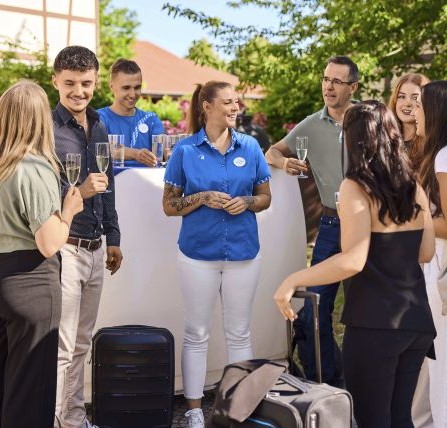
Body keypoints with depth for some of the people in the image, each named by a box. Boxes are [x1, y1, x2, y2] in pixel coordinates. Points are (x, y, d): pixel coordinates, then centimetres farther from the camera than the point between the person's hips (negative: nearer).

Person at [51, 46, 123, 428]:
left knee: (81, 343, 15)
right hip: (63, 249, -7)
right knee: (61, 347, -3)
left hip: (95, 249, 7)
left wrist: (113, 238, 19)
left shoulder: (99, 128, 12)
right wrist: (78, 192, -26)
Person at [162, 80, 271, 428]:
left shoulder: (250, 147, 2)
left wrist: (246, 202, -11)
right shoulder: (186, 150, -4)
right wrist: (203, 198, -17)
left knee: (239, 333, 11)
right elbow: (169, 205, -1)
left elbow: (265, 198, 10)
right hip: (199, 252, -2)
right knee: (197, 334, 7)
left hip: (243, 252, 2)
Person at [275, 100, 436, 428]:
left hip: (376, 323, -7)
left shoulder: (356, 187, -12)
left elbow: (353, 261, -22)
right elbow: (426, 253, 13)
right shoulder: (414, 188, 7)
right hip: (417, 320, 7)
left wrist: (293, 281, -17)